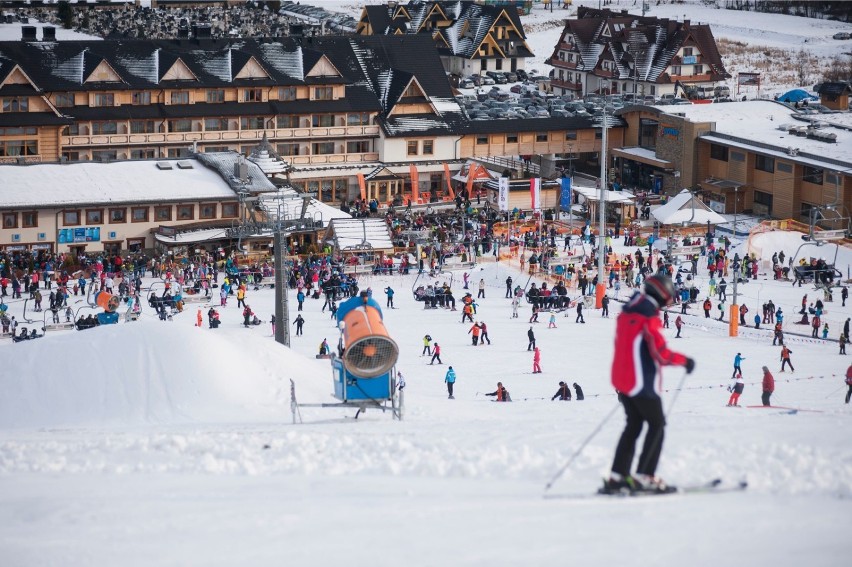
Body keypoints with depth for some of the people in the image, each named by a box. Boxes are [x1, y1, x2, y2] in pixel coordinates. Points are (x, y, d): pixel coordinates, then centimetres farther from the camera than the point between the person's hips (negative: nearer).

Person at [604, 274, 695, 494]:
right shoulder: (649, 317, -16)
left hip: (621, 378, 8)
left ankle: (617, 476, 9)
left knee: (633, 425, 14)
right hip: (643, 382, -8)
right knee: (657, 424, 2)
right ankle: (644, 476, -4)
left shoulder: (626, 313, 12)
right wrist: (685, 360, -5)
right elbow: (661, 353, -20)